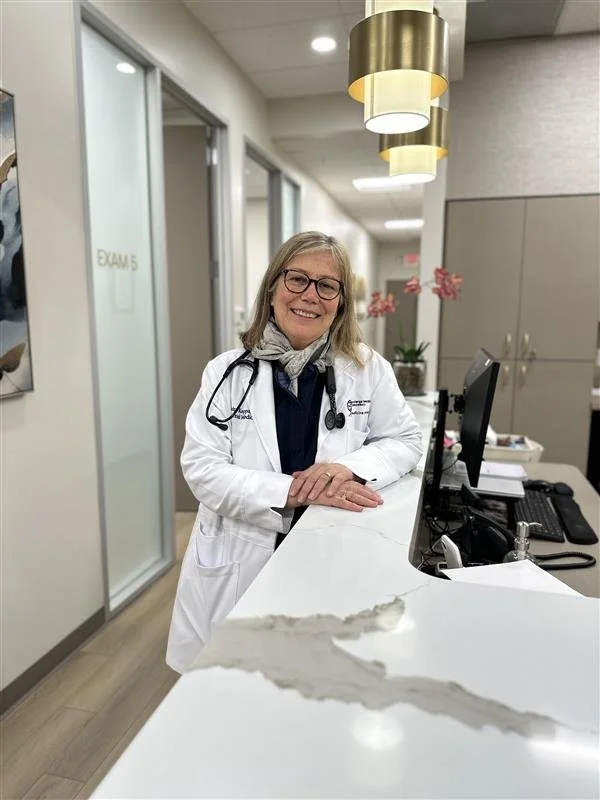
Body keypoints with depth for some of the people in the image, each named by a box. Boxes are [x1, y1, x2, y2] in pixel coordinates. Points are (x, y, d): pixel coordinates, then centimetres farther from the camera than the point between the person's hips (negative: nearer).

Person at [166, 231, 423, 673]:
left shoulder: (368, 369, -1)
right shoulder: (228, 372, -4)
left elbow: (406, 440, 6)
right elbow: (202, 467, -10)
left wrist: (350, 466, -15)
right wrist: (295, 490, -21)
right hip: (236, 571, 0)